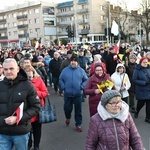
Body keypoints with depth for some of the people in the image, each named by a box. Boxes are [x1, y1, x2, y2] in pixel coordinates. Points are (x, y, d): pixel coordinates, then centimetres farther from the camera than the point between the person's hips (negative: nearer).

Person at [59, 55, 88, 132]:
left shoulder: (81, 70, 1)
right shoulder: (65, 70, 2)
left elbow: (86, 80, 3)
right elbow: (61, 79, 7)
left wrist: (82, 87, -9)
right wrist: (63, 87, -5)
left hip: (78, 94, -1)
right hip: (67, 94, 1)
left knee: (78, 110, 5)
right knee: (67, 108, 10)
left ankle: (78, 124, 19)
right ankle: (68, 118, 43)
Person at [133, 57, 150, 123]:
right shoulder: (137, 70, -9)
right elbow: (134, 80, -13)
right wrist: (144, 83, -20)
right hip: (141, 90, -3)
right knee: (141, 103, 9)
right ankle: (137, 112, 41)